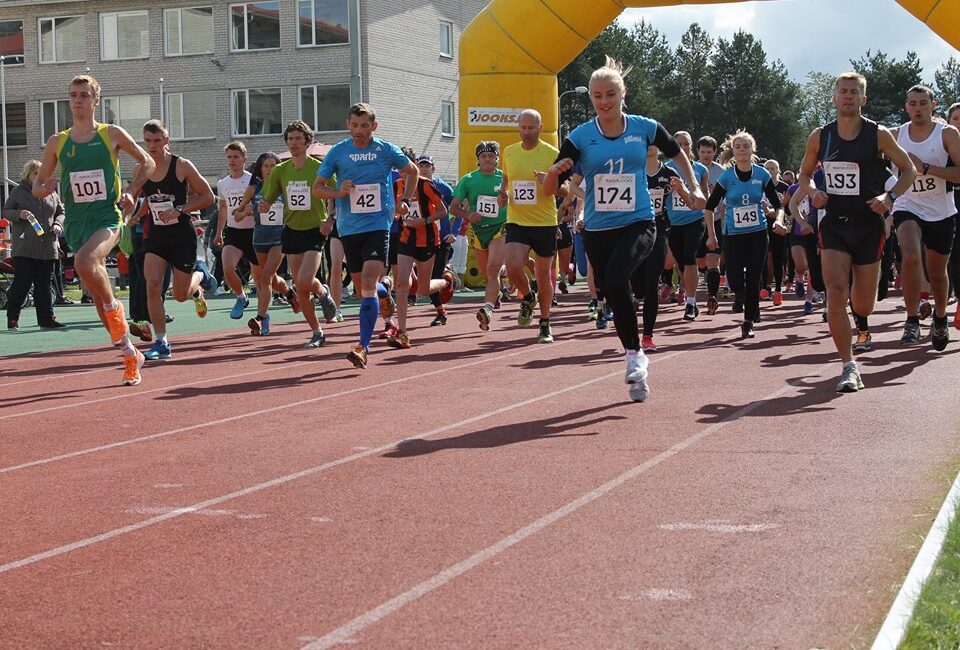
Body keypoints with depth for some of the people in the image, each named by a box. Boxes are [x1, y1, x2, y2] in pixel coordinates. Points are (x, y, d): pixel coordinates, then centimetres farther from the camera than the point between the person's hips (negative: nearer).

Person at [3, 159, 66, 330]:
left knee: (45, 284, 6)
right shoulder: (18, 192, 4)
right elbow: (5, 212, 5)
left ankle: (46, 318, 10)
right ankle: (12, 319, 2)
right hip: (24, 247, -4)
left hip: (47, 246, 4)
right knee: (21, 283, -5)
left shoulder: (51, 193, 13)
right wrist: (19, 214, -14)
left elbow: (61, 212, 20)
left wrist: (58, 224, 0)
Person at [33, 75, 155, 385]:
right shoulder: (57, 142, 7)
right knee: (98, 297, 6)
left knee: (84, 261, -36)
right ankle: (131, 355, 20)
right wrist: (42, 189, -10)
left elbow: (147, 161, 13)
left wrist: (131, 192, 1)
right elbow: (38, 185, 14)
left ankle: (114, 308, -10)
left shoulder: (112, 134, 1)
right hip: (76, 224, 4)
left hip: (107, 218, -4)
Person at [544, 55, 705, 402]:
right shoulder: (580, 137, -3)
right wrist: (555, 171, -25)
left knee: (616, 278, -29)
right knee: (613, 295, 9)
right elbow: (549, 189, -4)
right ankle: (636, 366, 26)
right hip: (598, 230, 3)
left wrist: (694, 187, 10)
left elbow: (676, 153, 19)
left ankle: (635, 355, -13)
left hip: (638, 223, -3)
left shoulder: (645, 128, -2)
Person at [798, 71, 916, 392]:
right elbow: (805, 174, 16)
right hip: (834, 224, 1)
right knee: (835, 291, -18)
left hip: (868, 225, -1)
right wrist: (813, 192, -5)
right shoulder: (820, 136, 2)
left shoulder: (878, 134, -5)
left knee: (863, 307, 6)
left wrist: (890, 197, -14)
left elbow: (909, 170, 3)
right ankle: (849, 367, -13)